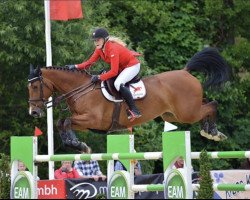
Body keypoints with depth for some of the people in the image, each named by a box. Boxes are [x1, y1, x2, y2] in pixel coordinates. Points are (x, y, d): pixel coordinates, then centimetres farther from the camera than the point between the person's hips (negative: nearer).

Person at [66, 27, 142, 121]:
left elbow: (114, 72, -33)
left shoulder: (113, 49, -31)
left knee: (118, 84, -30)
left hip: (133, 66, -10)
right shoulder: (99, 49, -4)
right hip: (122, 67, 10)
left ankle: (134, 110, -28)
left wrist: (99, 77, -33)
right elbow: (90, 62, -1)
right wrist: (76, 66, -13)